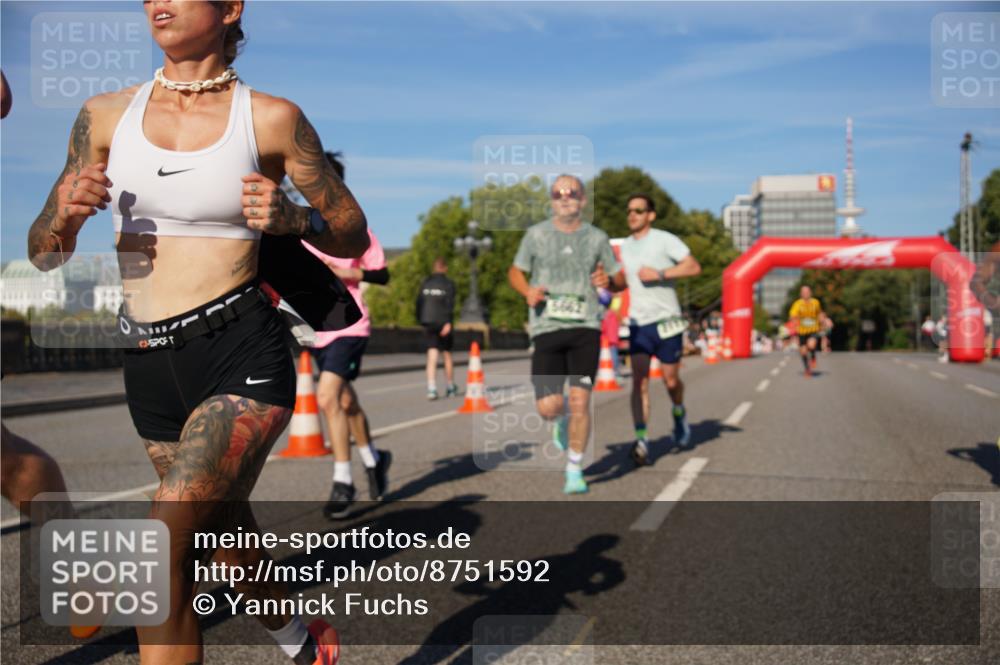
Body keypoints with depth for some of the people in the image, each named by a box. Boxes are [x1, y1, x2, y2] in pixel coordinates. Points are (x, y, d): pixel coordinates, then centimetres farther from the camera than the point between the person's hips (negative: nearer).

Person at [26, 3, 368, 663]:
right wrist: (66, 213, -12)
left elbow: (353, 236, 4)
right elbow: (44, 252, 10)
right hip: (150, 363, 5)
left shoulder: (272, 117, -4)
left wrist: (292, 217, -16)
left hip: (243, 355, -5)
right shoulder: (106, 115, 6)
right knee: (225, 538, 22)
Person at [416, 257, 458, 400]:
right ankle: (450, 388, 25)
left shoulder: (425, 283, 8)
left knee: (432, 356, -3)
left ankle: (432, 389, -18)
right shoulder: (448, 284, -4)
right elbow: (450, 304, -14)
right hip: (443, 323, -2)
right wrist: (448, 322, -19)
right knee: (447, 354, 13)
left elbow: (419, 303, 9)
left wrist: (421, 321, 16)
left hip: (429, 323, 2)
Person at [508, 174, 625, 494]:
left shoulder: (597, 238, 9)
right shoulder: (536, 234, 6)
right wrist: (528, 291, -5)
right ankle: (560, 421, 33)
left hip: (585, 328, 0)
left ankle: (574, 471, 8)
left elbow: (621, 280, 17)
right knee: (548, 407, -7)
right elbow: (515, 271, 17)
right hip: (546, 329, 0)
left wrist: (608, 281, -8)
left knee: (580, 401, -9)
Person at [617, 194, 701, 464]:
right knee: (639, 381, -10)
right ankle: (641, 441, -13)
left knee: (671, 380, 6)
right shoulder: (625, 247, 12)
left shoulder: (665, 240, -5)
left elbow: (694, 267, -14)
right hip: (638, 323, 3)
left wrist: (660, 273, -21)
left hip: (666, 320, -3)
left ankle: (679, 413, 38)